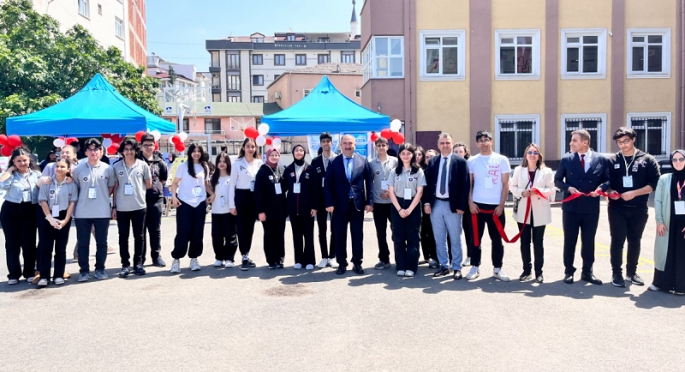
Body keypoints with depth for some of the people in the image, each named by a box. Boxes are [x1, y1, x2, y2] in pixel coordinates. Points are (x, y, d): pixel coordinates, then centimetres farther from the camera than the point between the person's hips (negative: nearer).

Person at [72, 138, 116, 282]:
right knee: (83, 243, 5)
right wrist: (84, 199, 3)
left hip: (102, 212, 0)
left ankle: (100, 269, 20)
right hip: (82, 212, 0)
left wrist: (101, 198, 5)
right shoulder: (78, 169, -1)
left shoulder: (107, 169, 0)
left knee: (101, 242, 7)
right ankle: (84, 270, 16)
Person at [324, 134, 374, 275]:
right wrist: (329, 203, -8)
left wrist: (369, 202, -3)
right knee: (339, 236, 5)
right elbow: (327, 184, 0)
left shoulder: (363, 160, 3)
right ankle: (342, 263, 16)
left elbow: (369, 182, 3)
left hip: (357, 204, 0)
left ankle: (357, 263, 18)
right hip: (339, 204, 0)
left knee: (357, 235, 7)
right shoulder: (334, 162, 1)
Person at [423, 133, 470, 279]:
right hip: (436, 204, 3)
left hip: (452, 205, -3)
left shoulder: (460, 162, -3)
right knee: (439, 239, 11)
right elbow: (427, 183, 7)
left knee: (455, 239, 6)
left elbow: (465, 185, -5)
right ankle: (444, 265, 22)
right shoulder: (432, 162, 8)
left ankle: (457, 268, 15)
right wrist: (427, 202, -2)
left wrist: (461, 206, -11)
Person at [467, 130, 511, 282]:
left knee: (497, 239, 6)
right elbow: (469, 184, 5)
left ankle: (497, 269, 15)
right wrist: (470, 203, -5)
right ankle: (475, 267, 15)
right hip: (477, 205, 1)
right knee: (476, 238, 5)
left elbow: (505, 184, 1)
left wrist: (501, 205, -6)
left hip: (496, 206, 0)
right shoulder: (472, 161, 4)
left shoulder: (502, 160, 1)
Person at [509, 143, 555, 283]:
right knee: (524, 241, 5)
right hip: (523, 211, 2)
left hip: (540, 211, -1)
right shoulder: (518, 170, 7)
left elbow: (551, 190, -2)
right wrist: (522, 192, -12)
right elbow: (512, 186, 7)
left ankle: (539, 271, 11)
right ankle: (526, 270, 15)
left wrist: (538, 191, -19)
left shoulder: (546, 171, 1)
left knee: (538, 242, 4)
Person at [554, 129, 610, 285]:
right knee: (569, 240, 7)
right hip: (571, 207, 0)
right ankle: (569, 271, 18)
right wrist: (568, 188, -13)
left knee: (589, 241, 9)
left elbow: (607, 180, 6)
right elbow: (557, 180, 5)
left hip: (591, 208, 0)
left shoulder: (601, 159, 1)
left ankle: (587, 272, 22)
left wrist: (600, 188, -14)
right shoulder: (566, 159, 0)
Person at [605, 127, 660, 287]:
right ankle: (617, 273, 10)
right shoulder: (612, 161, 4)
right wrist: (610, 192, -15)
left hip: (639, 209, 0)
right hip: (617, 208, 0)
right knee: (617, 240, 0)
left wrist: (634, 193, -17)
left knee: (634, 241, 11)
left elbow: (655, 183, -5)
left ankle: (632, 272, 24)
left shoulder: (648, 160, 1)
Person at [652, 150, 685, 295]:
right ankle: (661, 282, 17)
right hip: (668, 223, 1)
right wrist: (659, 221, -5)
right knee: (665, 252, 6)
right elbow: (657, 201, 3)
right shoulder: (664, 179, 4)